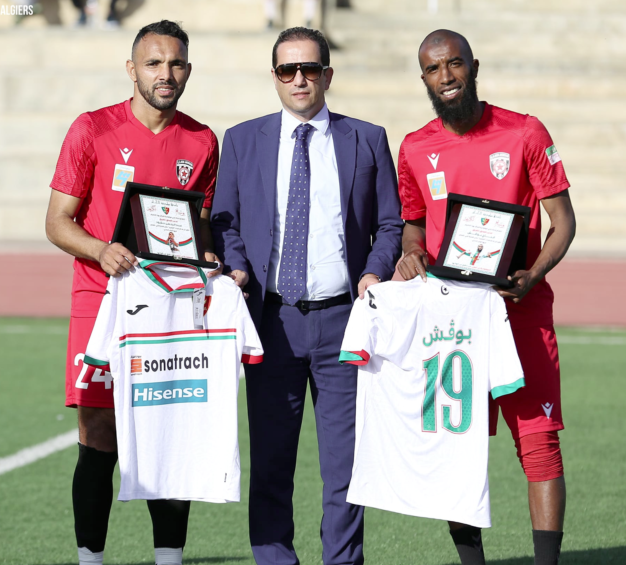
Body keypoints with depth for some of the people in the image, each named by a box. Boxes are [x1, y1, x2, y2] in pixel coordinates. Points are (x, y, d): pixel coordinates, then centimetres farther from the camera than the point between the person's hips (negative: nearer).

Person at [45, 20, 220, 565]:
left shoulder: (201, 141, 9)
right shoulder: (93, 130, -1)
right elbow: (58, 222, 0)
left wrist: (207, 261, -2)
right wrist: (102, 250, -19)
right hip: (104, 299, -3)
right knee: (100, 439, -5)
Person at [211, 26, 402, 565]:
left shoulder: (368, 141, 9)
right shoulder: (242, 141, 10)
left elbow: (390, 223, 10)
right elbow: (224, 221, 11)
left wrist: (376, 272, -8)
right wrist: (235, 267, -7)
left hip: (343, 317, -1)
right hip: (272, 318, 1)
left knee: (344, 456, 0)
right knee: (270, 456, 3)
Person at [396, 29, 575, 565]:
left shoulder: (525, 133, 0)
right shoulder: (415, 149, 8)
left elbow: (562, 221, 2)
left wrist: (530, 277, -14)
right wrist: (411, 255, -3)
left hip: (522, 308, -3)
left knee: (538, 440, -7)